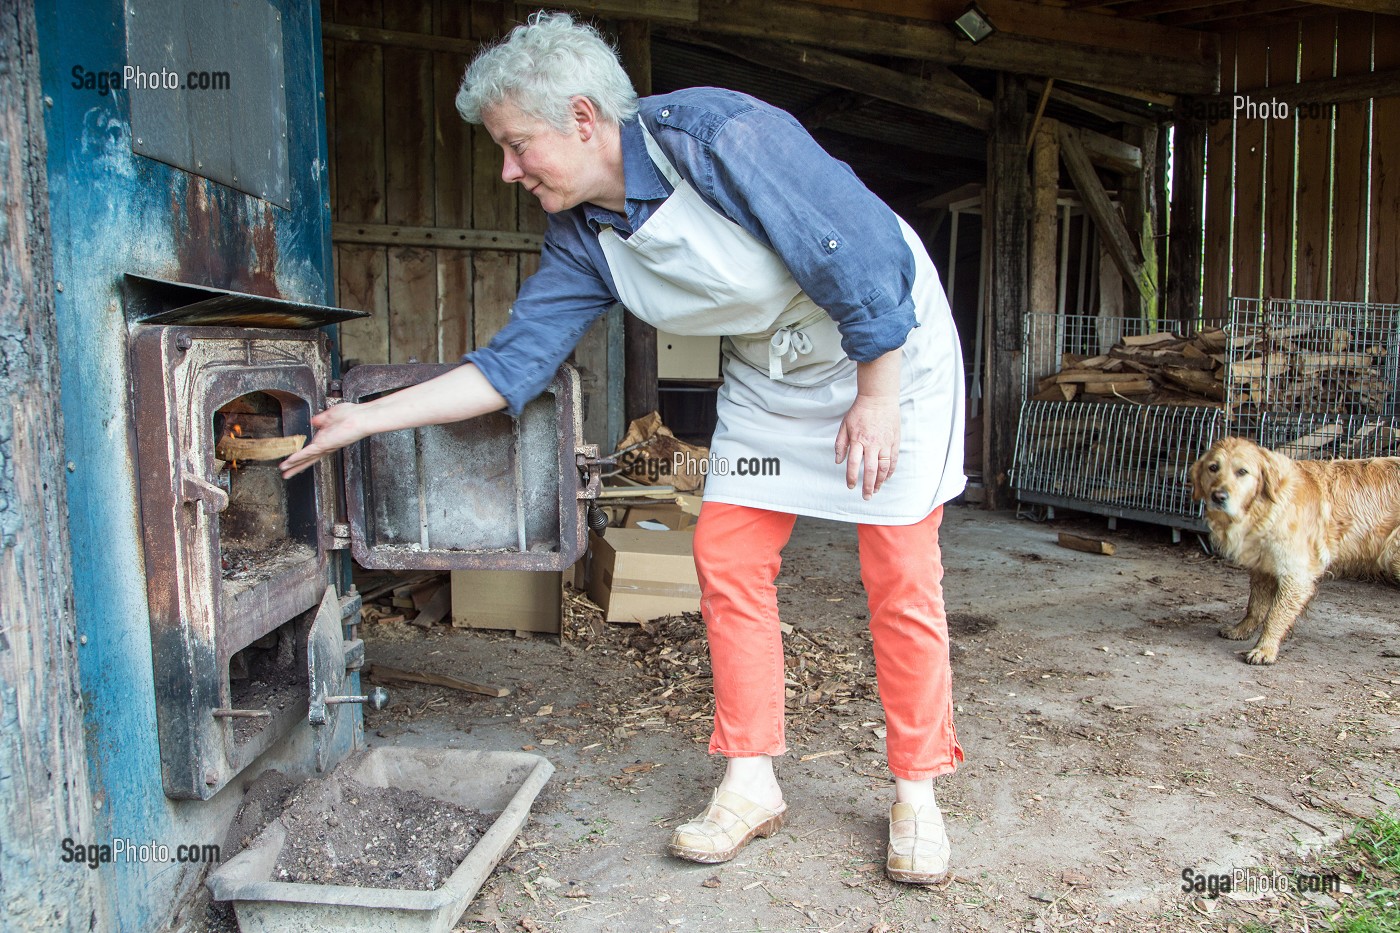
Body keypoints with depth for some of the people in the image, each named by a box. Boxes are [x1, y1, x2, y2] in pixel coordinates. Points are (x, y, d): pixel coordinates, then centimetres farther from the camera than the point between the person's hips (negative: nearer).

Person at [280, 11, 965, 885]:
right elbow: (516, 362, -4)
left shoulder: (722, 135, -27)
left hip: (890, 346, -6)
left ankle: (916, 793, 12)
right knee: (728, 558, -1)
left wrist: (878, 396, -20)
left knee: (901, 575, -5)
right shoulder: (584, 241, -5)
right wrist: (367, 417, -6)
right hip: (768, 375, 7)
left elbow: (866, 252, -25)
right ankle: (751, 781, 12)